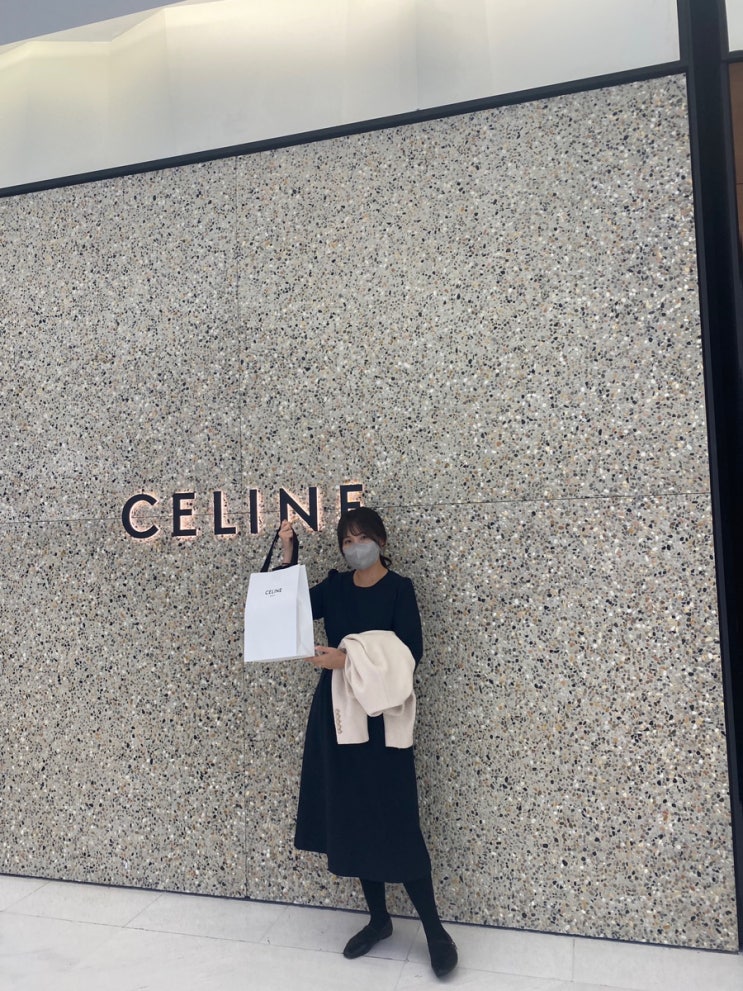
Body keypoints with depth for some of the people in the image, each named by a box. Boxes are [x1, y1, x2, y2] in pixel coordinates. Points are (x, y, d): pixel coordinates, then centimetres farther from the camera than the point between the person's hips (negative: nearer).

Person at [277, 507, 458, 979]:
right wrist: (288, 554, -11)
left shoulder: (399, 589, -6)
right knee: (351, 818, 12)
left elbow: (410, 653, -14)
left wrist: (348, 659, -23)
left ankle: (435, 930, 14)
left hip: (380, 714, -5)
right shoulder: (334, 586, 7)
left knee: (395, 821, -2)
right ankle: (378, 918, 29)